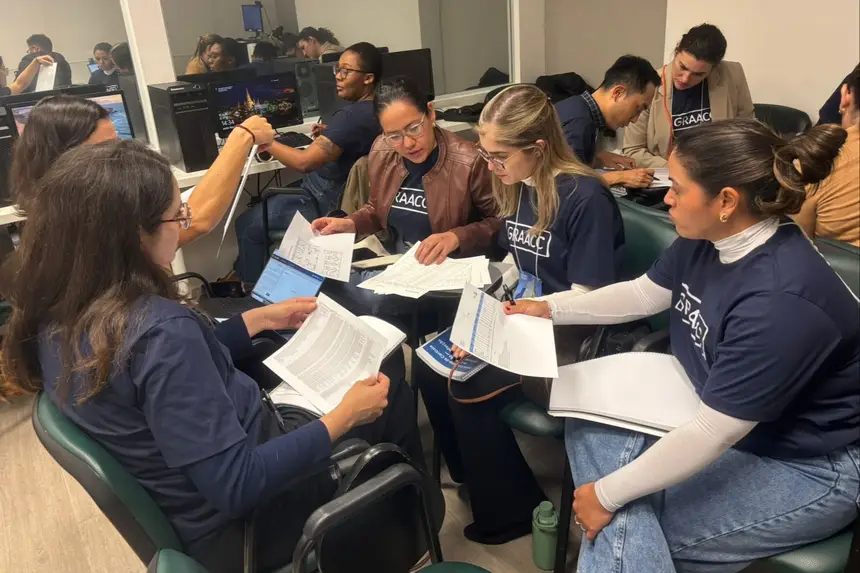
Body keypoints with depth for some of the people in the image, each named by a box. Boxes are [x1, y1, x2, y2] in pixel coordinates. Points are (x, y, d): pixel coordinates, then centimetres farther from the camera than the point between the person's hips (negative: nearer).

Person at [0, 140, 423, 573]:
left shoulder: (56, 311, -8)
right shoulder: (158, 329, -36)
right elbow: (238, 487, -32)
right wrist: (343, 416, -22)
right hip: (240, 522, -7)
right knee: (389, 393, 8)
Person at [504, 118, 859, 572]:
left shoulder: (781, 303, -35)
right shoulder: (709, 238, -9)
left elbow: (710, 436, -31)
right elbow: (643, 294, 9)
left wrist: (608, 494, -22)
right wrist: (550, 308, 8)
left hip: (806, 466, -8)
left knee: (624, 526, -15)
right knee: (590, 430, -4)